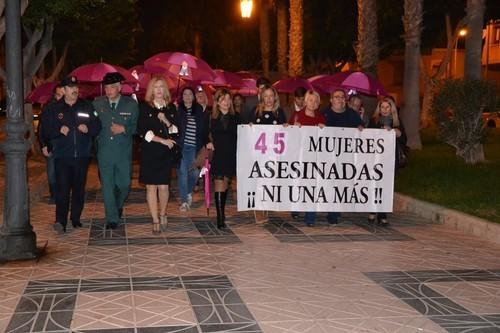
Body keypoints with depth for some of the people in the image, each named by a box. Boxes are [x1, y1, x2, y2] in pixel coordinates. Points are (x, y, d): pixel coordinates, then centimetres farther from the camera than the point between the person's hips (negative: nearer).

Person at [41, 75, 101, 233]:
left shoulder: (87, 107, 10)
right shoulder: (53, 108, 7)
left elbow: (97, 126, 9)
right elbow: (46, 128, 3)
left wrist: (88, 128, -12)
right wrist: (59, 130, -15)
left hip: (82, 155, 2)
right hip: (62, 156, -2)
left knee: (79, 189, 9)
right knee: (62, 188, -12)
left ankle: (76, 219, 19)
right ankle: (60, 221, -14)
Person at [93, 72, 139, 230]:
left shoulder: (131, 104, -2)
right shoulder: (97, 103, 1)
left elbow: (137, 127, 2)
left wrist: (124, 129, -14)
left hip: (124, 152, 0)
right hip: (104, 152, 0)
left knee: (124, 184, 8)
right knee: (107, 186, 1)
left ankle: (118, 205, 40)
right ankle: (112, 218, 10)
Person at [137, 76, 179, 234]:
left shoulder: (171, 108, 9)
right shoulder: (145, 107, 0)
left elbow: (176, 131, 8)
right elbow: (142, 131, -7)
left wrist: (166, 122, -10)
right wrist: (162, 140, -10)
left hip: (166, 153, 2)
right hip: (149, 152, -2)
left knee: (163, 186, 1)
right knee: (151, 186, -1)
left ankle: (163, 214, 25)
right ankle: (155, 221, 6)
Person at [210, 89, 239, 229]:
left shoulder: (235, 117, 5)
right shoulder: (212, 118, 1)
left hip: (231, 156, 2)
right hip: (217, 156, -2)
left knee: (225, 184, 12)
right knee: (219, 185, -8)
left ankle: (222, 214, 26)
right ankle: (220, 218, -10)